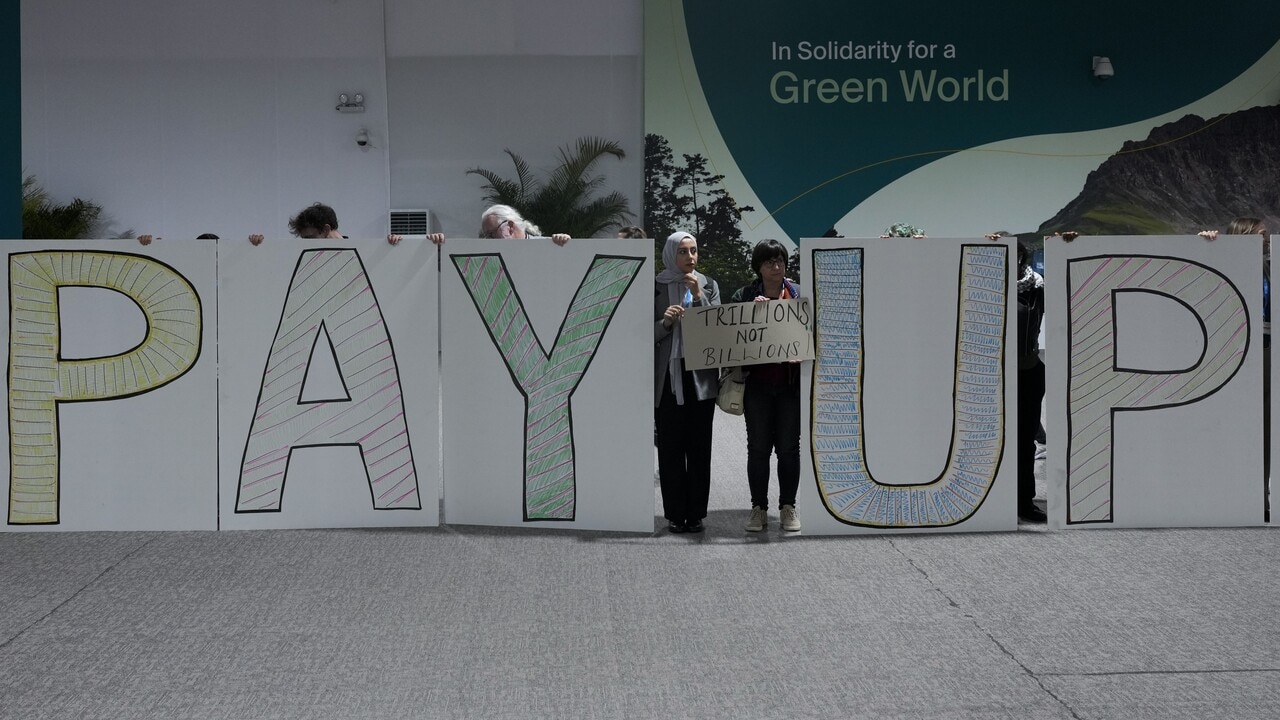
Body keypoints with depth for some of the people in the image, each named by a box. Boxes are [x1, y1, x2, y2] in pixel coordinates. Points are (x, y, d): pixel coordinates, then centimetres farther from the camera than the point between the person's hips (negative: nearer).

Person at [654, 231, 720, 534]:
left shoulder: (708, 286, 11)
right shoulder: (656, 287, 4)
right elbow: (648, 335, 4)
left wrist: (698, 296, -9)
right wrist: (666, 321, -15)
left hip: (701, 375, 2)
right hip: (668, 375, -2)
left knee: (699, 447, 2)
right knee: (671, 447, -2)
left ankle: (695, 514, 7)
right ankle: (675, 514, 3)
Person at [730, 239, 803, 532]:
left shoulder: (798, 294, 7)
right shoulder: (744, 296, 5)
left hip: (791, 382, 0)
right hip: (757, 383, 0)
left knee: (789, 448, 5)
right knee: (758, 448, 4)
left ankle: (788, 507, 13)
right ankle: (759, 508, 11)